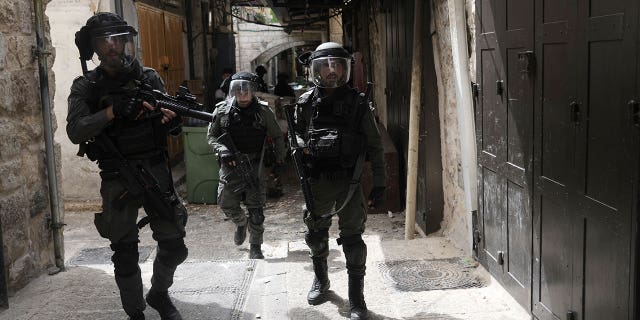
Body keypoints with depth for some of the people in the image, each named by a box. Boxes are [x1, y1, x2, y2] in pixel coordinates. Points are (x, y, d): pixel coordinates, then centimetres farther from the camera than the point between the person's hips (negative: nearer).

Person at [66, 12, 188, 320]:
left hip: (156, 172, 2)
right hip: (118, 179, -2)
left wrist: (173, 118, -15)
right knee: (125, 255, 4)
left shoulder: (150, 78, 4)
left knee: (174, 246, 6)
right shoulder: (85, 87, -1)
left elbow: (169, 126, 9)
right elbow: (75, 132, -15)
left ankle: (159, 293, 34)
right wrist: (113, 110, -27)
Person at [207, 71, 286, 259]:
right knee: (227, 204, 5)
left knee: (256, 209, 0)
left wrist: (279, 162, 8)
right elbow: (211, 136, 7)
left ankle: (255, 247, 15)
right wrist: (222, 150, -12)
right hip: (230, 165, 1)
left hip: (254, 166, -1)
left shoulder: (263, 112, -3)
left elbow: (277, 137, 8)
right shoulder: (223, 112, -1)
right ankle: (241, 223, 39)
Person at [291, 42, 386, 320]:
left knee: (352, 239, 1)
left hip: (348, 181, -2)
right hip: (316, 181, 2)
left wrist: (379, 183, -2)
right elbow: (295, 134, 15)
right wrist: (302, 146, -10)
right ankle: (320, 280, 41)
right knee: (316, 234, 16)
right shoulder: (305, 103, 2)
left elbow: (374, 145, 0)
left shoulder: (356, 102, -2)